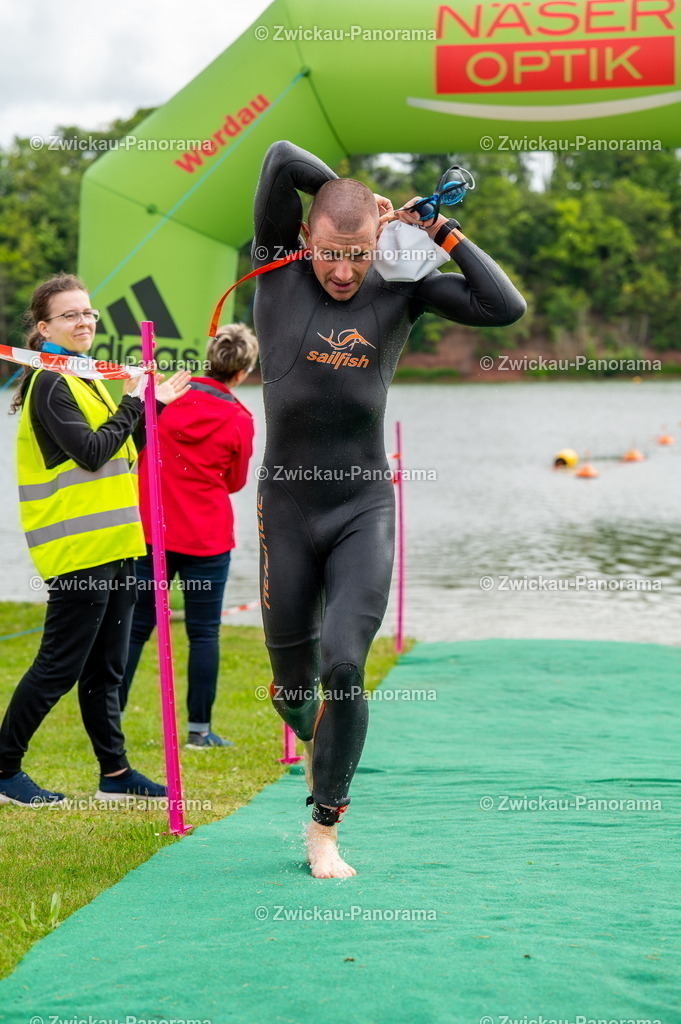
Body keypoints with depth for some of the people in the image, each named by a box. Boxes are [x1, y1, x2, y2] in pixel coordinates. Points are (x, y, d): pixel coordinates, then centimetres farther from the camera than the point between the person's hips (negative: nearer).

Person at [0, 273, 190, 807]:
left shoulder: (88, 378, 18)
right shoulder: (49, 384, -11)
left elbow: (123, 448, 19)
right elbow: (91, 452, -20)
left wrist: (154, 404, 8)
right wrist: (136, 403, -10)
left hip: (114, 545, 9)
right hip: (77, 548, -9)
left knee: (105, 668, 13)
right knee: (58, 668, -5)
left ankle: (115, 773, 19)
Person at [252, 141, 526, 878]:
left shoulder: (401, 289, -1)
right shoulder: (277, 270, -6)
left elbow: (506, 307, -11)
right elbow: (281, 159, -18)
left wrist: (441, 231, -9)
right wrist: (348, 194, -5)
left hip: (365, 512, 0)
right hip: (286, 511, 0)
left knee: (343, 667, -16)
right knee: (292, 683, 10)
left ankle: (324, 829, 1)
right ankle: (317, 747, 47)